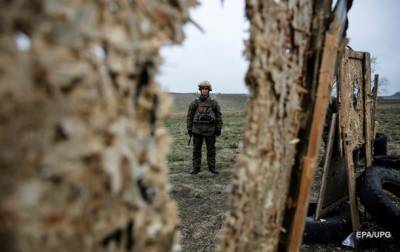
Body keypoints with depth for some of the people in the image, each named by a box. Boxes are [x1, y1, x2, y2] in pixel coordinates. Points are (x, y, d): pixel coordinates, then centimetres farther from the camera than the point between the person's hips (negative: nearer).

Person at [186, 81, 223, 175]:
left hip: (210, 130, 0)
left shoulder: (214, 103, 0)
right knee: (196, 150, 5)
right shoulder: (194, 103, -1)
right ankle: (196, 168, 15)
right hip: (197, 130, 0)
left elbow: (219, 116, 3)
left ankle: (212, 167, 18)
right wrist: (189, 129, -2)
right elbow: (189, 116, 2)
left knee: (211, 149, 6)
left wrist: (219, 129, -1)